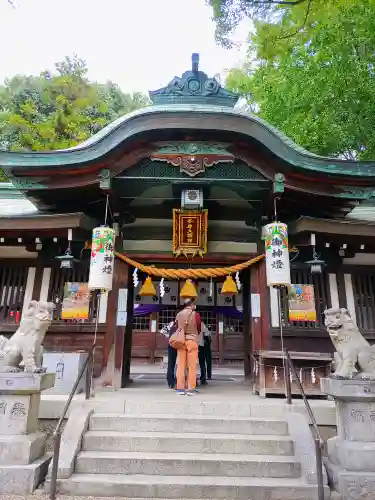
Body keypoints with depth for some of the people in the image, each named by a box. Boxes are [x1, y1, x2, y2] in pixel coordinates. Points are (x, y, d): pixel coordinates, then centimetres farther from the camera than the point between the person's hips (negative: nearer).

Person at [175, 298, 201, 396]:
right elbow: (199, 329, 6)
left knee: (181, 365, 7)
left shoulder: (179, 314, 3)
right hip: (192, 341, -3)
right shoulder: (195, 314, -5)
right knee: (192, 366, 3)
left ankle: (180, 388, 10)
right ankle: (191, 388, 3)